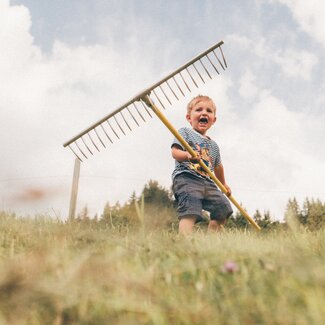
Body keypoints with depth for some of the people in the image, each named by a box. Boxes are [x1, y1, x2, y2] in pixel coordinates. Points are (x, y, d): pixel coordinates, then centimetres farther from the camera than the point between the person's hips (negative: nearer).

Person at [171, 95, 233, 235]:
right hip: (186, 178, -7)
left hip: (208, 183, 7)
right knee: (190, 212, -26)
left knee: (223, 208, 2)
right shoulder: (185, 132, 6)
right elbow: (175, 151, -9)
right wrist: (187, 155, -30)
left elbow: (218, 166, 39)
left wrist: (224, 184, 47)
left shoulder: (213, 145, 26)